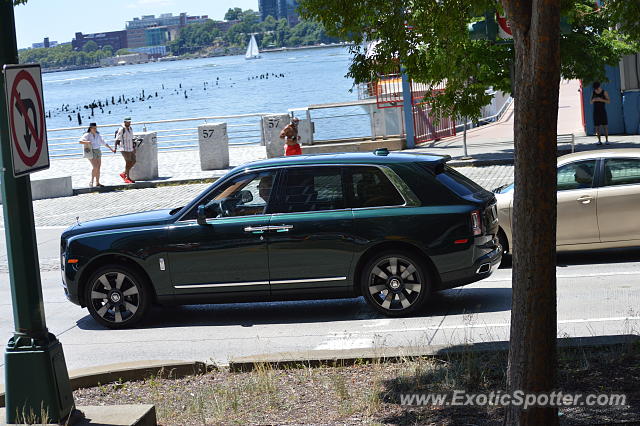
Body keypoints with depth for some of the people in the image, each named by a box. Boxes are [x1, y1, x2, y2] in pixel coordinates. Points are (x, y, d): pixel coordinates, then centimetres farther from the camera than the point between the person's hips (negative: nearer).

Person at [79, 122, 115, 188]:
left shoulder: (98, 135, 12)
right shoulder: (87, 135, -5)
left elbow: (103, 143, 19)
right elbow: (80, 141, -16)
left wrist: (111, 149, 17)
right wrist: (87, 142, -33)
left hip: (98, 152, 6)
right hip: (91, 152, -6)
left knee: (98, 167, 3)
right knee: (95, 167, -18)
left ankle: (97, 182, 9)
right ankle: (92, 181, -6)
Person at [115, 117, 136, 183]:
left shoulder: (130, 129, 12)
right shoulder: (121, 129, -11)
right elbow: (117, 139, -15)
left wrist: (134, 147, 21)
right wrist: (115, 148, -24)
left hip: (130, 148, 8)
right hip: (124, 149, -8)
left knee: (133, 162, 9)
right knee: (128, 162, -6)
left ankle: (124, 173, 21)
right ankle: (127, 178, 2)